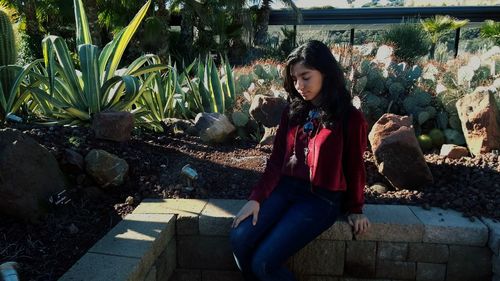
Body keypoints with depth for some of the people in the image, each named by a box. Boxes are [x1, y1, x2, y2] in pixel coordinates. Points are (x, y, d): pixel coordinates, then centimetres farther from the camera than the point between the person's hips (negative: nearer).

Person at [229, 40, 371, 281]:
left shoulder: (350, 118, -6)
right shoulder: (292, 112, 9)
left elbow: (354, 166, 2)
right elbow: (276, 159, 7)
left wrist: (355, 209, 12)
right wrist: (257, 197, -3)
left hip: (322, 199, -5)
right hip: (284, 188, 5)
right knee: (239, 240, -17)